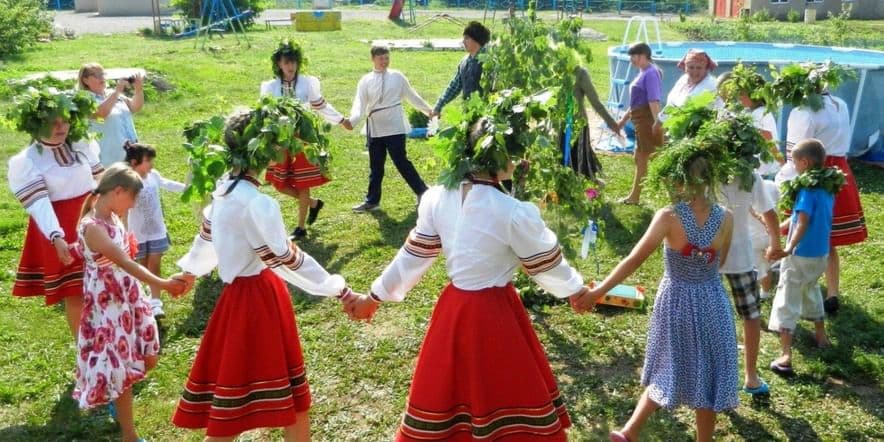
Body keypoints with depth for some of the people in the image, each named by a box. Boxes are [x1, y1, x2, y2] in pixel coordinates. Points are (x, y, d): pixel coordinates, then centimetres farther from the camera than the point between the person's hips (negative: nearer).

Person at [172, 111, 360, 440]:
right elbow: (287, 258, -24)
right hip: (258, 297, -9)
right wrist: (340, 291, -21)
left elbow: (207, 235, 19)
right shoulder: (256, 204, -24)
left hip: (238, 293, 9)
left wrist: (190, 270, 37)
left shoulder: (225, 190, 3)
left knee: (231, 372, 18)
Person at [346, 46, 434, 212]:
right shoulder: (365, 81, 3)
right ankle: (372, 201, 25)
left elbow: (412, 96, 14)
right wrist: (352, 120, -26)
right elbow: (360, 103, -7)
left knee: (401, 162, -2)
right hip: (374, 130, 3)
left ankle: (423, 193, 12)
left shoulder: (397, 76, 2)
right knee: (375, 167, 12)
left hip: (395, 128, -3)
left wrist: (428, 110, 21)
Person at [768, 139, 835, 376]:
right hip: (821, 253, 8)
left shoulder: (808, 190, -19)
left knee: (787, 301, -5)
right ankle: (821, 336, 46)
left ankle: (785, 356, -11)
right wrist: (781, 227, 23)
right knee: (811, 290, 31)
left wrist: (789, 248, -39)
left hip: (801, 255, -8)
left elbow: (803, 222, -30)